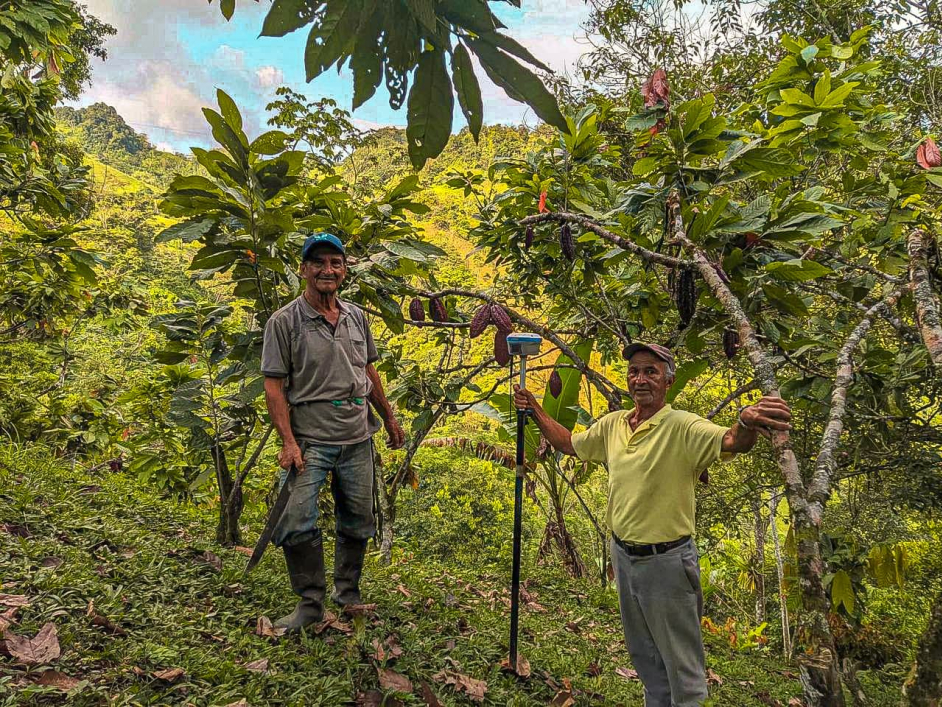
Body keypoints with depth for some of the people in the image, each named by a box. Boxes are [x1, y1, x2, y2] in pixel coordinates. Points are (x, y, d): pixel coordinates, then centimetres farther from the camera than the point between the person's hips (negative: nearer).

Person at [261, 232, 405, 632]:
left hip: (358, 439, 5)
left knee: (358, 523, 12)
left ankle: (347, 594, 31)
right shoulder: (285, 322, -6)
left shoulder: (357, 318, 9)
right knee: (297, 524, -12)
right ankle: (311, 603, 8)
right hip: (310, 440, -4)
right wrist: (288, 442, -16)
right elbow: (274, 386, -8)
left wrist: (389, 419, 21)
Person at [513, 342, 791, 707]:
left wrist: (747, 422, -61)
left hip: (666, 560, -6)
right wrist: (535, 411, 4)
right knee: (643, 653, 26)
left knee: (681, 663, 11)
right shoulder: (612, 424, 0)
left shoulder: (682, 426, -19)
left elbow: (732, 442, -38)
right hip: (623, 555, 7)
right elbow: (569, 443, 15)